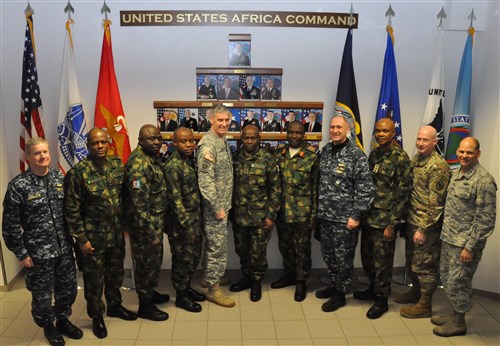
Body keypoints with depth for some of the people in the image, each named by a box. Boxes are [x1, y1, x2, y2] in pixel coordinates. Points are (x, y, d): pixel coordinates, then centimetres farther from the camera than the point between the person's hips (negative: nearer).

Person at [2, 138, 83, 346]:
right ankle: (48, 327, 38)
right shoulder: (18, 186, -13)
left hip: (64, 248, 4)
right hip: (38, 253, -4)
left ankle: (63, 320, 42)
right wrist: (21, 253, -8)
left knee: (68, 289, 16)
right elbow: (11, 224, -9)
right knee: (42, 295, 13)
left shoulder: (61, 178, 1)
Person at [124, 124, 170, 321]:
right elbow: (139, 204, -26)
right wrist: (151, 232, -23)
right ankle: (145, 306, 21)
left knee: (154, 259, 22)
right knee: (146, 262, 5)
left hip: (156, 221, 9)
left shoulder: (153, 157, 6)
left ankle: (151, 293, 41)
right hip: (145, 224, -9)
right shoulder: (139, 164, -24)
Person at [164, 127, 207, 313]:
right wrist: (187, 227, -20)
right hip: (181, 223, -8)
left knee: (194, 256, 19)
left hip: (195, 219, 8)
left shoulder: (190, 161, 7)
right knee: (182, 259, 6)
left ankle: (187, 287, 38)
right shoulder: (173, 167, -20)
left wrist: (196, 223, 14)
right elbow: (175, 200, -21)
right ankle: (181, 296, 24)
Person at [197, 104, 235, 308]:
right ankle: (213, 289, 12)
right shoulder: (208, 145, -18)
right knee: (217, 247, -1)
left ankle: (214, 280, 33)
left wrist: (225, 205, 15)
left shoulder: (223, 142, 11)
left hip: (223, 204, 9)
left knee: (218, 246, 18)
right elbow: (205, 181, -22)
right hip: (215, 207, -9)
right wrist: (217, 208, -19)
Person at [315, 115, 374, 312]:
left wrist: (355, 215, -16)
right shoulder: (325, 150, 7)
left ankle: (340, 294, 24)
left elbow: (365, 188, -14)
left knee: (343, 258, 7)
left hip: (345, 218, -6)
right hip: (325, 215, 7)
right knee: (328, 254, 18)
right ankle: (334, 284, 38)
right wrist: (319, 208, 13)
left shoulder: (356, 155, -13)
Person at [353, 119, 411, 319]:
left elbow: (403, 193, -13)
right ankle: (373, 288, 37)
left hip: (385, 219, -6)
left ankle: (381, 299, 21)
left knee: (382, 261, 4)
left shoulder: (400, 158, -12)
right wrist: (361, 213, 12)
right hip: (368, 216, 7)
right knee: (367, 256, 17)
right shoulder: (373, 155, 9)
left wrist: (392, 224, -15)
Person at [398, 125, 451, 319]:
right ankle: (416, 291, 39)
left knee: (424, 265, 3)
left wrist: (423, 229, -20)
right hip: (411, 220, 8)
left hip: (427, 225, -8)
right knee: (412, 260, 21)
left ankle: (425, 305, 17)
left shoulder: (438, 166, -19)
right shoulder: (415, 160, 7)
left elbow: (435, 203, -20)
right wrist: (407, 219, 13)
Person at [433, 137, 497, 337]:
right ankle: (454, 314, 35)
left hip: (465, 243, -8)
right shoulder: (456, 173, 8)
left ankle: (458, 322, 21)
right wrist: (445, 233, 16)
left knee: (458, 283, 4)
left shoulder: (484, 181, -18)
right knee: (447, 279, 18)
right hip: (448, 238, 8)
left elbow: (485, 220, -18)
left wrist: (470, 247, -18)